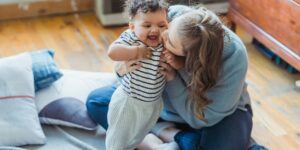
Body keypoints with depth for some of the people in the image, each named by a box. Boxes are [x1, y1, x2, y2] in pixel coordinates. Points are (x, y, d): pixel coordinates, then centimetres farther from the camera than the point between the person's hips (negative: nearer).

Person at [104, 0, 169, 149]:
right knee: (119, 135, 17)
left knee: (140, 133, 31)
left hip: (153, 103, 5)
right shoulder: (130, 38, -23)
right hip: (128, 101, -4)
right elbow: (112, 52, -36)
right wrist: (137, 52, -35)